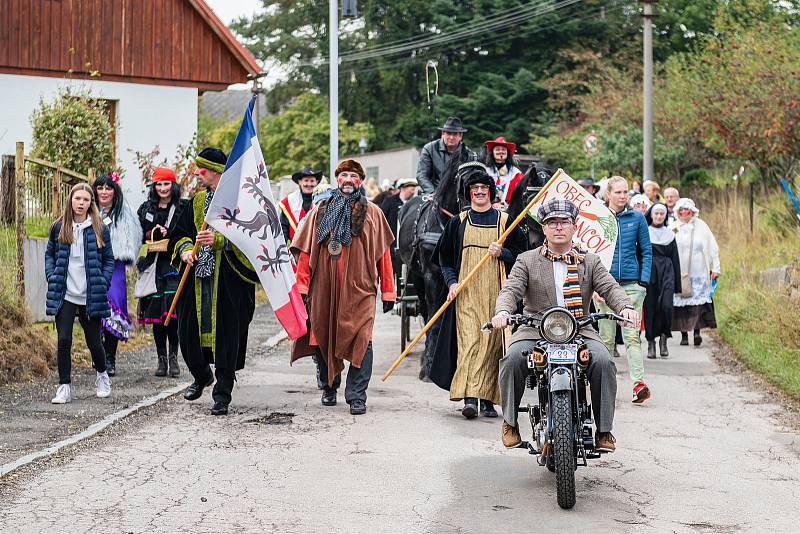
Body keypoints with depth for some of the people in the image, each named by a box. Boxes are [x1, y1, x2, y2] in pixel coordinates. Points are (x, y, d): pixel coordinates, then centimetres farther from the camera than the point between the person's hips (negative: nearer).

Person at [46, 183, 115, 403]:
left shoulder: (100, 229, 1)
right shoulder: (59, 228, 4)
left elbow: (109, 259, 6)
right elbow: (49, 254, 14)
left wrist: (103, 283, -5)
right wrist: (52, 277, 0)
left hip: (90, 297, -1)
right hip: (65, 296, 1)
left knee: (94, 341, 6)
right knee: (64, 340, -7)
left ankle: (102, 374, 35)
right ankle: (64, 387, 1)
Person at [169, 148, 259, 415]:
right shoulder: (197, 201, 14)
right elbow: (179, 233, 19)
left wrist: (219, 240, -24)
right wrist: (185, 249, -2)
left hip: (228, 282, -6)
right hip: (197, 278, 6)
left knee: (226, 332, -3)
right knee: (188, 331, 7)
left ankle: (222, 394, 7)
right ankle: (201, 375, 34)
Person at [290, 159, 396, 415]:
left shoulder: (372, 213, 8)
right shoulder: (321, 211, 11)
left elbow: (383, 254, 6)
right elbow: (306, 250, 8)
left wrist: (387, 292, 3)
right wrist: (302, 286, 0)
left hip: (359, 288, -2)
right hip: (324, 287, 2)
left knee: (360, 340, -13)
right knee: (323, 338, 9)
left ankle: (357, 396, -10)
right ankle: (329, 386, 29)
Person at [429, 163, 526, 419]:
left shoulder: (504, 221, 7)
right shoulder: (458, 222, 10)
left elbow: (520, 254, 10)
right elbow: (445, 256, 14)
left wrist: (503, 253, -9)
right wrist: (451, 281, -1)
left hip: (495, 292, 0)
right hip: (466, 292, 0)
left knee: (491, 341, -1)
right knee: (468, 339, -13)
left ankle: (487, 399, 6)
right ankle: (469, 398, -20)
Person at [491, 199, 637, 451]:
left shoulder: (590, 262, 16)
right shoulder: (526, 260, 12)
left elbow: (610, 288, 2)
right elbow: (511, 290, -1)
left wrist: (625, 307, -21)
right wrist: (502, 311, -25)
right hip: (534, 332, -1)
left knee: (603, 362, -27)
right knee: (513, 359, -29)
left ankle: (604, 430, -14)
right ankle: (510, 421, -8)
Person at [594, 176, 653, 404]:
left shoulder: (637, 218, 7)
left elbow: (646, 251, 10)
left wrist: (644, 281, -1)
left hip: (631, 285, 0)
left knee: (632, 335, -8)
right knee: (606, 337, 3)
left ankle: (639, 382, -16)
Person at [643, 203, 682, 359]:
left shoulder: (670, 235, 13)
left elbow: (675, 259, 13)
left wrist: (677, 285, 8)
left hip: (666, 272, 1)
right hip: (649, 272, -1)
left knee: (666, 305, -15)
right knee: (650, 307, -2)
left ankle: (663, 337, 3)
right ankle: (651, 343, 6)